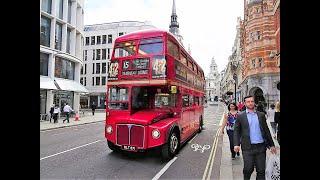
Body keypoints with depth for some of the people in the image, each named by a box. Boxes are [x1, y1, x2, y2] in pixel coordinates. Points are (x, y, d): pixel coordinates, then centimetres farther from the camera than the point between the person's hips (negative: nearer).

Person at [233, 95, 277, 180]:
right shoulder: (240, 116, 0)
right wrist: (236, 144, -12)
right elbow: (236, 131, -1)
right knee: (248, 169, 2)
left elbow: (266, 130, 12)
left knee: (261, 170, 8)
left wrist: (271, 145, 12)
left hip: (261, 147, 3)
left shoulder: (261, 115, 9)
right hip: (248, 147, -2)